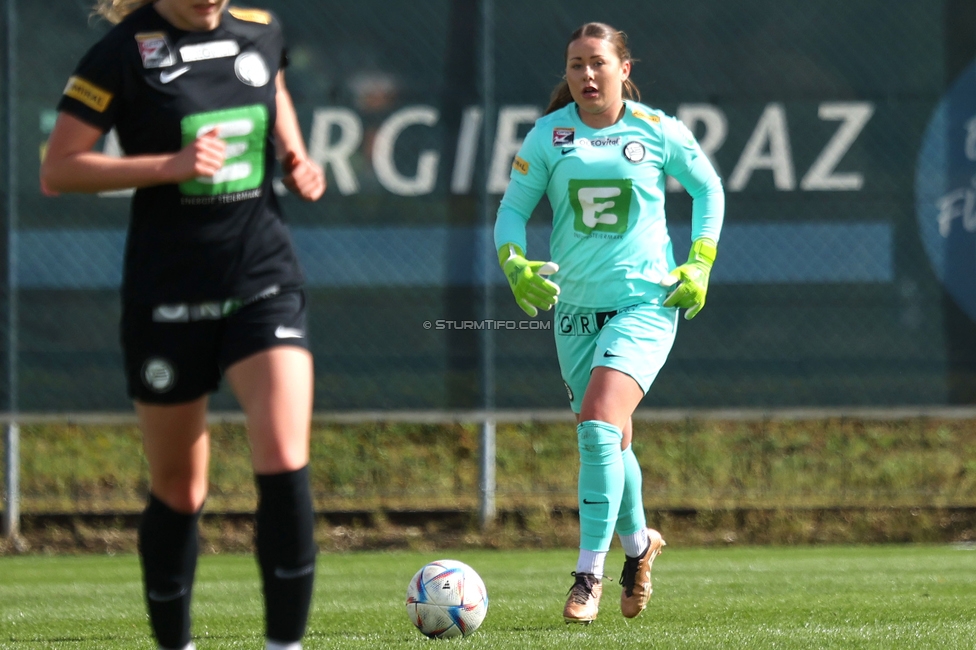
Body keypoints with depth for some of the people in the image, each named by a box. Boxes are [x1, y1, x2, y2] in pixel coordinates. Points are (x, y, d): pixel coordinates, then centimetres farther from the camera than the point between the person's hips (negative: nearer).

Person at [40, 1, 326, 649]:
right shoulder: (125, 52, -10)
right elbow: (57, 171, -11)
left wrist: (297, 159, 7)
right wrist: (171, 165, -20)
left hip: (265, 279, 2)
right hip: (168, 296, -2)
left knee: (284, 463, -15)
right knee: (179, 491, 8)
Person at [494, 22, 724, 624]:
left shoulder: (658, 131, -3)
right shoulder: (549, 136, 1)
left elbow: (708, 188, 12)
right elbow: (513, 208, 7)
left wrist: (699, 266, 4)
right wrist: (516, 265, -11)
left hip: (645, 302, -4)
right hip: (576, 306, 4)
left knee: (599, 426, -21)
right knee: (610, 442, 13)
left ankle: (590, 574, -17)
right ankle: (639, 542, 41)